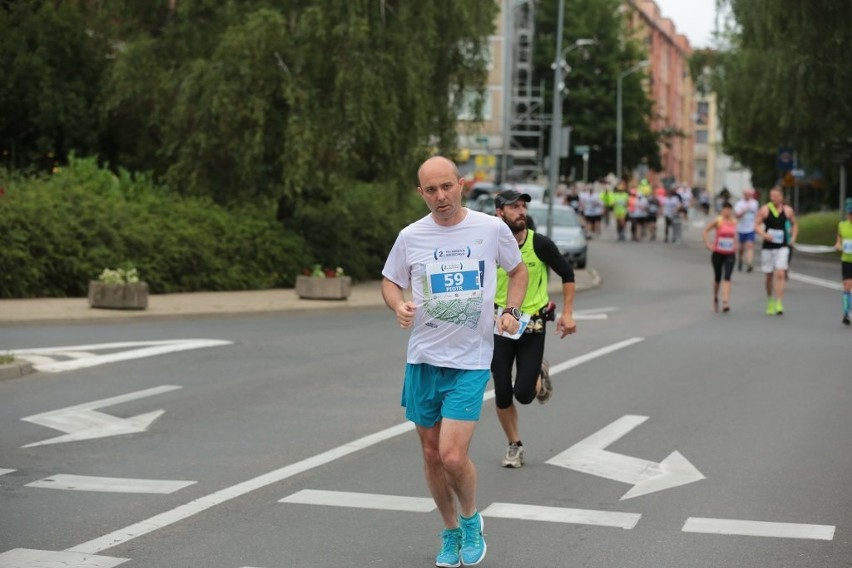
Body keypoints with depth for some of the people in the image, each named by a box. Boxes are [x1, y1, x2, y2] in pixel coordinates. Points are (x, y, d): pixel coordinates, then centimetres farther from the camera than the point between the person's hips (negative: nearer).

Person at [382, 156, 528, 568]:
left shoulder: (492, 229, -4)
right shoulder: (410, 236, -1)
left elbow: (518, 271, 13)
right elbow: (390, 282, 12)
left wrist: (511, 311, -4)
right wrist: (399, 306, -10)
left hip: (471, 361, -3)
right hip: (423, 359, 3)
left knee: (452, 455, -14)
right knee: (432, 455, 10)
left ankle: (470, 520, 16)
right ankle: (450, 533, 31)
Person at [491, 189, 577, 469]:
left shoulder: (540, 244, -11)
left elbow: (567, 275, 2)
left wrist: (567, 314, -1)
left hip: (533, 327, -1)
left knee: (524, 394, -6)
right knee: (502, 394, 1)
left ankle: (540, 374, 30)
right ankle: (514, 446, 23)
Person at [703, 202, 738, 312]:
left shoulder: (734, 222, 4)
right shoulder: (718, 221, -8)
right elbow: (706, 230, -3)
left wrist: (735, 245, 12)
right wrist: (707, 244, -9)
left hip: (730, 254, 2)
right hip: (718, 253, -2)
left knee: (727, 278, -13)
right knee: (717, 278, 11)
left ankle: (726, 302, -21)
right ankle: (715, 298, 35)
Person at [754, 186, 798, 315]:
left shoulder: (788, 210, 4)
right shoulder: (764, 210, -1)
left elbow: (794, 224, 19)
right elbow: (756, 225, -3)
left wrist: (793, 237, 5)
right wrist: (764, 234, -21)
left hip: (782, 247, 0)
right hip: (767, 247, 0)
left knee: (780, 274, -15)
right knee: (769, 276, 9)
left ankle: (779, 304, -18)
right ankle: (770, 302, 28)